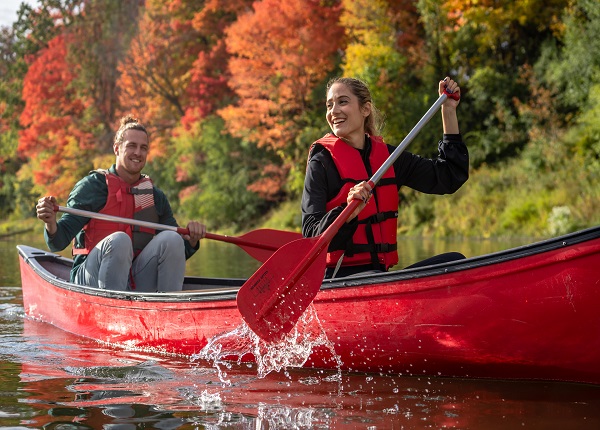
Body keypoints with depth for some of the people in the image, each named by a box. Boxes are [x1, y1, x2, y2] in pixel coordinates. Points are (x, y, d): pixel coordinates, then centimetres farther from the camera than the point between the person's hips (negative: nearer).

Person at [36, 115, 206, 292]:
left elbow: (176, 254, 15)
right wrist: (51, 224, -30)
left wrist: (192, 240, -7)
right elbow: (58, 243, -8)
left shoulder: (155, 196, 11)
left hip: (136, 281, 4)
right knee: (118, 240, -32)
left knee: (171, 239, -18)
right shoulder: (92, 186, -3)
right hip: (91, 281, -4)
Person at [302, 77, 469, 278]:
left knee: (455, 261, -13)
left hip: (380, 271, 6)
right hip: (338, 277, -5)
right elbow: (311, 235, -11)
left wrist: (449, 111, 15)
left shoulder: (387, 155, 13)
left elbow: (449, 178, 16)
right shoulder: (322, 161, -2)